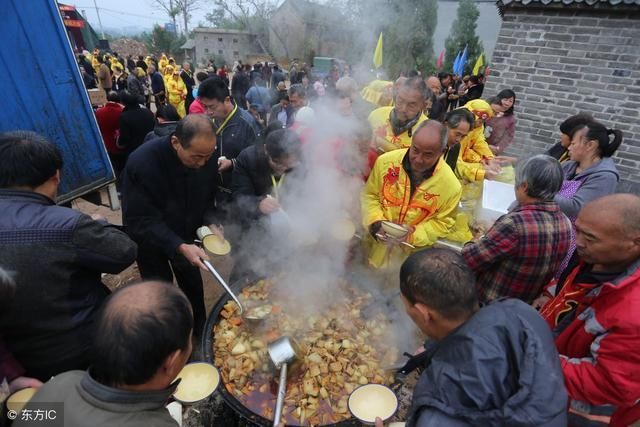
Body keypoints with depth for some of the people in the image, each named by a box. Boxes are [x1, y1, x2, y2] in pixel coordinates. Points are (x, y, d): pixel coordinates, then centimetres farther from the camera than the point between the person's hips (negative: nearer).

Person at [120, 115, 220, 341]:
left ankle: (201, 332, 41)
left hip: (186, 234, 4)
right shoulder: (142, 162, -33)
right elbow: (140, 221, -27)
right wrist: (180, 247, -39)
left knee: (194, 287, 17)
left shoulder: (207, 155, -21)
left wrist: (210, 223, -21)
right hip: (150, 240, -3)